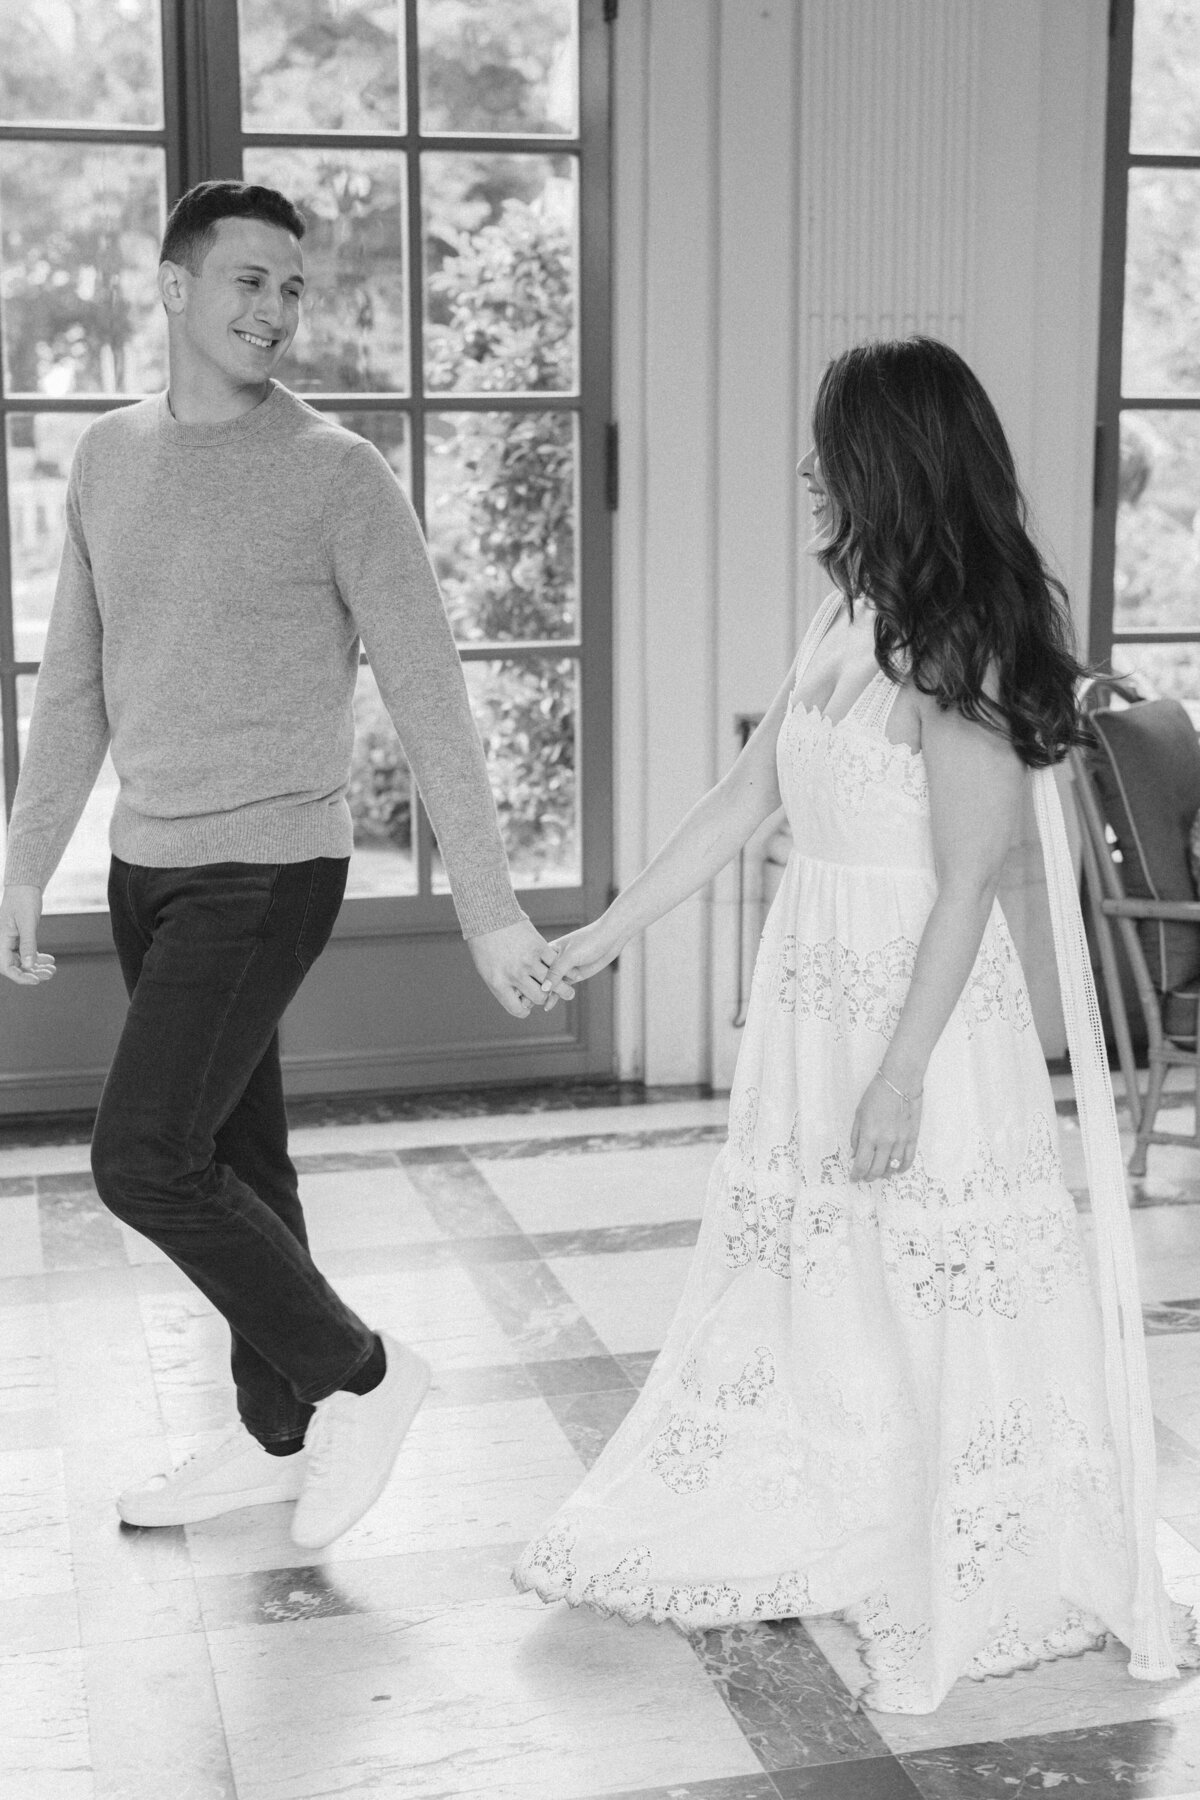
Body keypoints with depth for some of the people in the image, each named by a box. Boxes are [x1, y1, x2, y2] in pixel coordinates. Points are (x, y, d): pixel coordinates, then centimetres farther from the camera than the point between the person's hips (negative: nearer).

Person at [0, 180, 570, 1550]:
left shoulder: (335, 474, -9)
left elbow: (428, 698, -11)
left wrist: (489, 908, -14)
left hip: (268, 871, -6)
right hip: (148, 867, 6)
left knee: (143, 1159, -12)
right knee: (235, 1162, 14)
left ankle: (357, 1374, 6)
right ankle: (278, 1437, 29)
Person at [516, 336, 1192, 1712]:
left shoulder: (957, 648, -16)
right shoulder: (848, 623, 7)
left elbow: (965, 884, -18)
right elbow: (741, 799, 12)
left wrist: (902, 1071, -19)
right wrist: (606, 932, 14)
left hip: (921, 1001, -8)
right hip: (811, 991, 8)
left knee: (926, 1292, 5)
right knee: (802, 1279, 15)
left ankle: (956, 1577, 23)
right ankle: (813, 1541, 31)